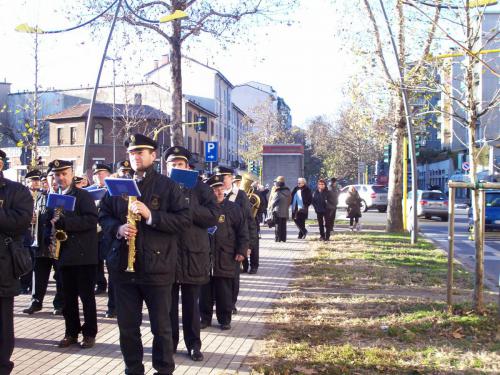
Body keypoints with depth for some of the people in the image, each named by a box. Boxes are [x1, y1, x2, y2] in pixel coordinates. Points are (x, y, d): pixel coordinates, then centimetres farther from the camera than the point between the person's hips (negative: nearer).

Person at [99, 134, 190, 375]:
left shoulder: (168, 186, -1)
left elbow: (184, 218, -9)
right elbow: (103, 215, 13)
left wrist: (150, 215, -20)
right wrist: (117, 228, -9)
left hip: (157, 266, -3)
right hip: (123, 265, 4)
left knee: (161, 325, 6)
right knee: (127, 325, 12)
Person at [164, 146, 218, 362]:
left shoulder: (200, 188, 4)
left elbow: (213, 216, -8)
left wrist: (186, 207, -16)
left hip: (192, 254, -1)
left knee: (191, 303, 8)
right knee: (168, 302, 8)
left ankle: (193, 344, 18)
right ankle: (169, 342, 22)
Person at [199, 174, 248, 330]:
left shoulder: (233, 208, 2)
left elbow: (243, 231, 1)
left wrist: (241, 251, -6)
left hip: (226, 258, -2)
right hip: (205, 257, 2)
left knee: (224, 292, 5)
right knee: (205, 290, 9)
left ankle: (225, 320, 17)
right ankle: (205, 318, 21)